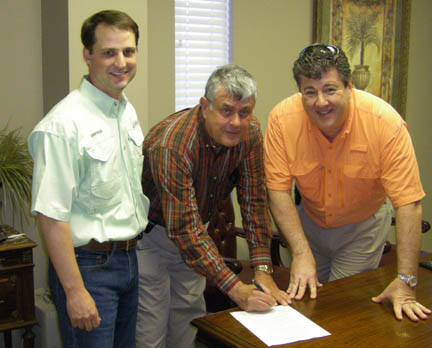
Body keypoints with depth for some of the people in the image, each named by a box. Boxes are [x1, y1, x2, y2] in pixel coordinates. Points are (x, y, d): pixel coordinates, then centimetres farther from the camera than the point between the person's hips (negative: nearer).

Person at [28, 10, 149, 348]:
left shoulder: (128, 111, 8)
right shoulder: (64, 123, -20)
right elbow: (51, 215, -21)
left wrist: (131, 250, 15)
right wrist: (75, 291, -20)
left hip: (128, 258, 8)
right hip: (88, 265, -8)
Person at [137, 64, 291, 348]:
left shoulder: (250, 133, -16)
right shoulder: (170, 145, -35)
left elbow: (254, 201, -11)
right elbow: (185, 229, -36)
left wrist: (263, 272, -18)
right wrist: (237, 290, -40)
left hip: (194, 233, 6)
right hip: (149, 234, -5)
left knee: (188, 324, 15)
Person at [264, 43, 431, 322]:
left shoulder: (387, 123, -31)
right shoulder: (282, 119, -25)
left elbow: (408, 204, -29)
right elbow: (278, 191, -20)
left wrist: (406, 282, -31)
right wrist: (302, 253, -29)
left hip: (364, 226, -2)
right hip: (309, 222, 2)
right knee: (303, 297, 12)